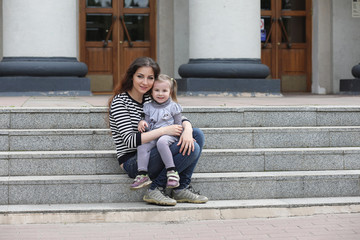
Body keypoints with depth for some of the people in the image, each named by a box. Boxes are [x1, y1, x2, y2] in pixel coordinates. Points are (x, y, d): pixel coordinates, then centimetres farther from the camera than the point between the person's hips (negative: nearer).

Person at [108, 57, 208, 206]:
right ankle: (155, 190, -13)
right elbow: (130, 141, -20)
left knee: (197, 135, -2)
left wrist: (187, 130, -15)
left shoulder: (151, 99, 11)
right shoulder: (120, 101, -12)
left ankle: (182, 189, -5)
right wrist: (164, 130, -23)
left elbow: (179, 118, 10)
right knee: (191, 149, -21)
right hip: (132, 161, -8)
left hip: (149, 154, 8)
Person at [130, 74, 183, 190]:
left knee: (161, 142, -37)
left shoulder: (173, 106, 6)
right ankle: (142, 175, -25)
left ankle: (172, 172, -34)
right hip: (152, 136, 4)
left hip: (169, 136, -4)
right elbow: (148, 126, 13)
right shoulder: (149, 107, 14)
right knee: (142, 145, -25)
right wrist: (142, 123, -9)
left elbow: (178, 125, 5)